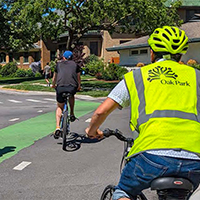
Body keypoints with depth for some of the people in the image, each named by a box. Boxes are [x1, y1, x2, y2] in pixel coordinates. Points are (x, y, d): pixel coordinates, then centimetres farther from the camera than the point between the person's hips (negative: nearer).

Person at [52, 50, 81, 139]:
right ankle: (72, 114, 30)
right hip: (72, 87, 0)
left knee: (59, 107, 17)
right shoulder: (75, 64, 23)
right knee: (71, 96, 37)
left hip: (60, 87, 0)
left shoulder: (59, 64, 24)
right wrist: (79, 86, 51)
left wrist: (53, 85, 54)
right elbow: (78, 78, 32)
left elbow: (54, 78, 35)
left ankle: (58, 127, -1)